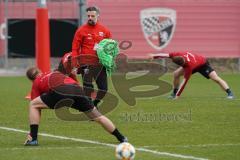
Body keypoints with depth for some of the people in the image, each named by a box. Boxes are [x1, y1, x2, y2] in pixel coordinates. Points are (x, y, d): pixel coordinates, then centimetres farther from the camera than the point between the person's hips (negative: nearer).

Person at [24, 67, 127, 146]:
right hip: (77, 89, 4)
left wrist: (31, 133, 28)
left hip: (60, 92, -4)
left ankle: (33, 138, 5)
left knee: (33, 105, 15)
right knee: (98, 117, 19)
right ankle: (122, 138, 26)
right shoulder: (56, 73, 39)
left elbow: (34, 105, 26)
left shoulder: (36, 83, 27)